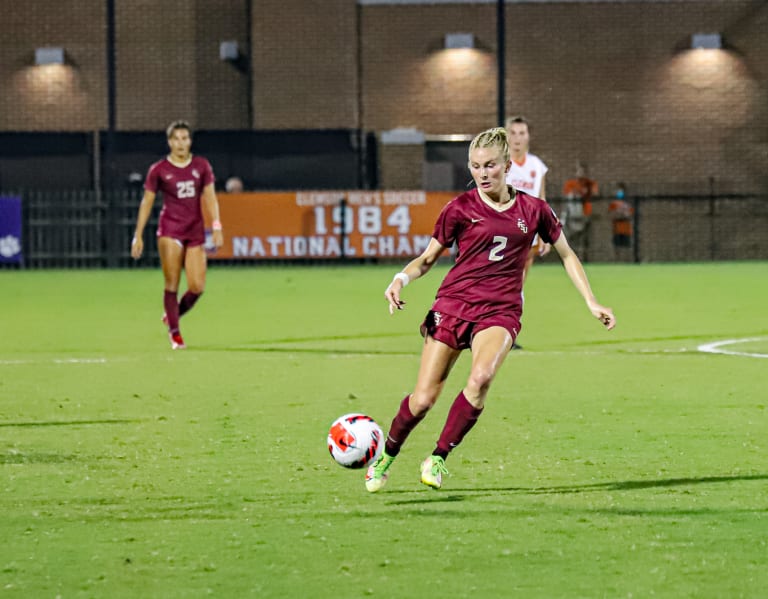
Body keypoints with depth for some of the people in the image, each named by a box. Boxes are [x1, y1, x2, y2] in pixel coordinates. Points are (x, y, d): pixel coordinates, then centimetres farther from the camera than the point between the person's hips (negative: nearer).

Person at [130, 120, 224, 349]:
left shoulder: (202, 166, 6)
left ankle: (172, 315, 22)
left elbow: (210, 197, 5)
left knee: (197, 287, -5)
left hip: (195, 232, 2)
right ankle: (174, 333, 3)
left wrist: (216, 227, -7)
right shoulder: (158, 170, 0)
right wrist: (138, 235, -1)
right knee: (172, 284, -8)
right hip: (170, 230, -2)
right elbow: (146, 202, 3)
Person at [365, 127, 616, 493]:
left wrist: (592, 303, 12)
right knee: (423, 399, -7)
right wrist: (402, 278, -12)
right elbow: (428, 259, 9)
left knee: (482, 377, -31)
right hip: (453, 304, 0)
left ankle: (438, 459, -16)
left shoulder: (533, 210, 6)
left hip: (500, 311, 0)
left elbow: (566, 255, 18)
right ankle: (386, 457, 22)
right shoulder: (460, 208, 2)